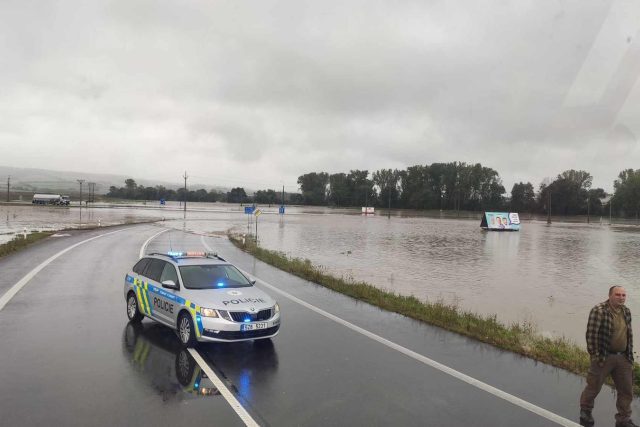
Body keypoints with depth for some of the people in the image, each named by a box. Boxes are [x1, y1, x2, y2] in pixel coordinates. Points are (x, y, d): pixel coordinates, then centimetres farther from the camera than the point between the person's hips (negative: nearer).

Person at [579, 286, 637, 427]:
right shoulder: (599, 311, -17)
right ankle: (585, 412, 31)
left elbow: (629, 334, 16)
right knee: (594, 387, 8)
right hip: (604, 357, -6)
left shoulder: (626, 311, 6)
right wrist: (595, 355, -18)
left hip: (623, 358, 7)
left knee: (626, 390, 13)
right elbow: (591, 334, -18)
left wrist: (630, 355, 13)